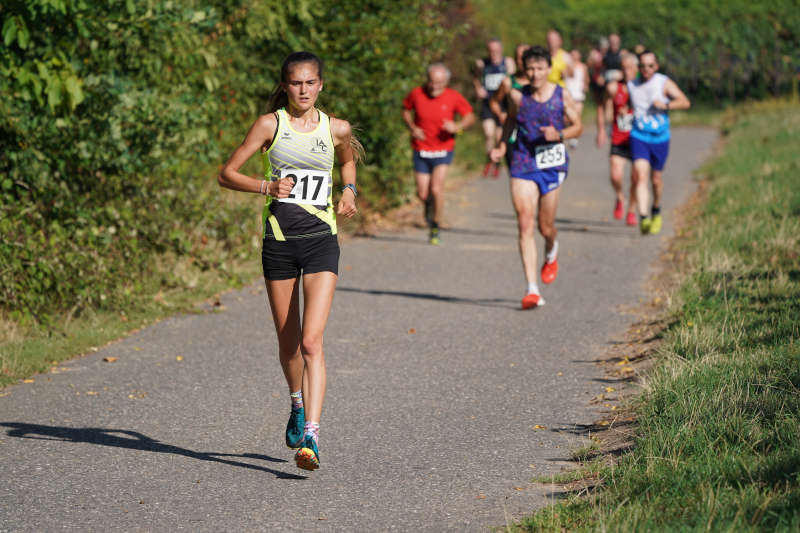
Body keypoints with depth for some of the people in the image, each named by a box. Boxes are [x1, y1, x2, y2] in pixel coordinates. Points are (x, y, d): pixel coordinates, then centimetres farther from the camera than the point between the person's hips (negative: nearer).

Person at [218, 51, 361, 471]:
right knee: (288, 342, 12)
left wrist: (349, 190, 8)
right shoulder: (270, 125, -1)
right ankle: (298, 405, 41)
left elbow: (348, 160, 28)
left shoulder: (336, 129, 4)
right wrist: (266, 186, -17)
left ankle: (310, 436, -19)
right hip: (279, 243, 1)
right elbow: (227, 174, -1)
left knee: (311, 341, -15)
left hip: (321, 243, -1)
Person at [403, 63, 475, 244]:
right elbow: (406, 109, 12)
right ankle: (429, 205, 39)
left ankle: (435, 226, 4)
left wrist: (457, 126, -19)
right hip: (421, 150, 2)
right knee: (422, 194, 0)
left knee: (436, 188, -18)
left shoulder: (453, 97, -9)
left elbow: (470, 116, 1)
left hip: (443, 150, -1)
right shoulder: (417, 94, -7)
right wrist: (412, 127, -6)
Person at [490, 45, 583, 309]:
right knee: (525, 224, -11)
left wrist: (559, 134, -14)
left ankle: (551, 253, 48)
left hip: (552, 164, 0)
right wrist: (502, 145, 6)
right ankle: (532, 290, -13)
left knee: (546, 227, 8)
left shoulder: (562, 96, -3)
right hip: (523, 164, 0)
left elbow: (578, 126, 6)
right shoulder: (518, 96, -1)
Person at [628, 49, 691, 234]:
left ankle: (656, 210, 41)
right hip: (638, 137, 0)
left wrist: (666, 105, -27)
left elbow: (685, 102, -14)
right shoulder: (631, 85, 3)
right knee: (641, 176, -19)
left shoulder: (664, 83, -5)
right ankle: (643, 218, -29)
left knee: (656, 179, 13)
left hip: (660, 138, 0)